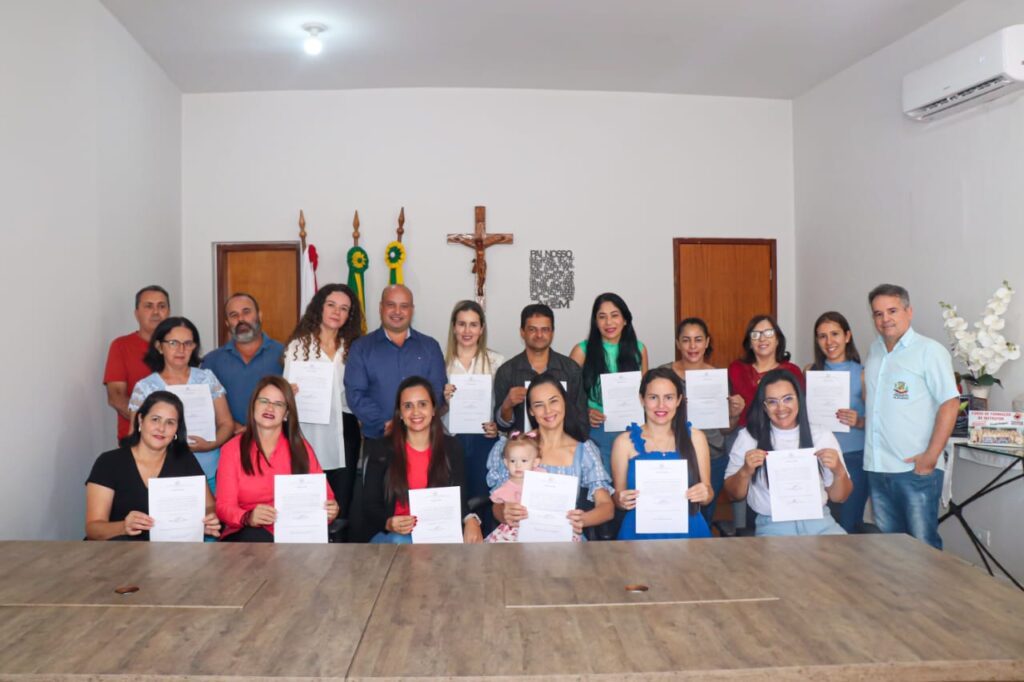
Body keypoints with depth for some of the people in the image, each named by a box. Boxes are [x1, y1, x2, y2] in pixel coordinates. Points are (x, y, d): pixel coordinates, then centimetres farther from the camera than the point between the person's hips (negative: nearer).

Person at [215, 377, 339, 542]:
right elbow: (224, 506, -2)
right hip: (249, 536, -2)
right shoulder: (232, 449, 7)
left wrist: (330, 510, -17)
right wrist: (248, 518, -26)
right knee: (255, 536, -37)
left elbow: (323, 494, 9)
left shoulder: (301, 448, 11)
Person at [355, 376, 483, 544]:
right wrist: (388, 523, -25)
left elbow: (459, 498, 1)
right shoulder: (381, 449, -1)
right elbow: (370, 505, -2)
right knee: (400, 544, -36)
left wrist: (471, 520, -22)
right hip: (390, 534, -2)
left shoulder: (450, 447, 6)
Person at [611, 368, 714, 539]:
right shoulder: (625, 442, 3)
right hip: (640, 532, -2)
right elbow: (617, 497, 8)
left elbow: (708, 493, 12)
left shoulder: (695, 438, 8)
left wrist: (705, 494, -10)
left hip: (688, 531, 2)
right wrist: (622, 501, -14)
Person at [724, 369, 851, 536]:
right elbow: (734, 494, 6)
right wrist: (745, 472, -14)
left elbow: (838, 497, 9)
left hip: (819, 521, 2)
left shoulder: (823, 437, 6)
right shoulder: (748, 438, 1)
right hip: (772, 525, -2)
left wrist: (839, 471, -11)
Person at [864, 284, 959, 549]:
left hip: (916, 468, -6)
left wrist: (931, 456, -16)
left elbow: (949, 403, -12)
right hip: (877, 468, 6)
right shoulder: (874, 351, 14)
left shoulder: (929, 351, -6)